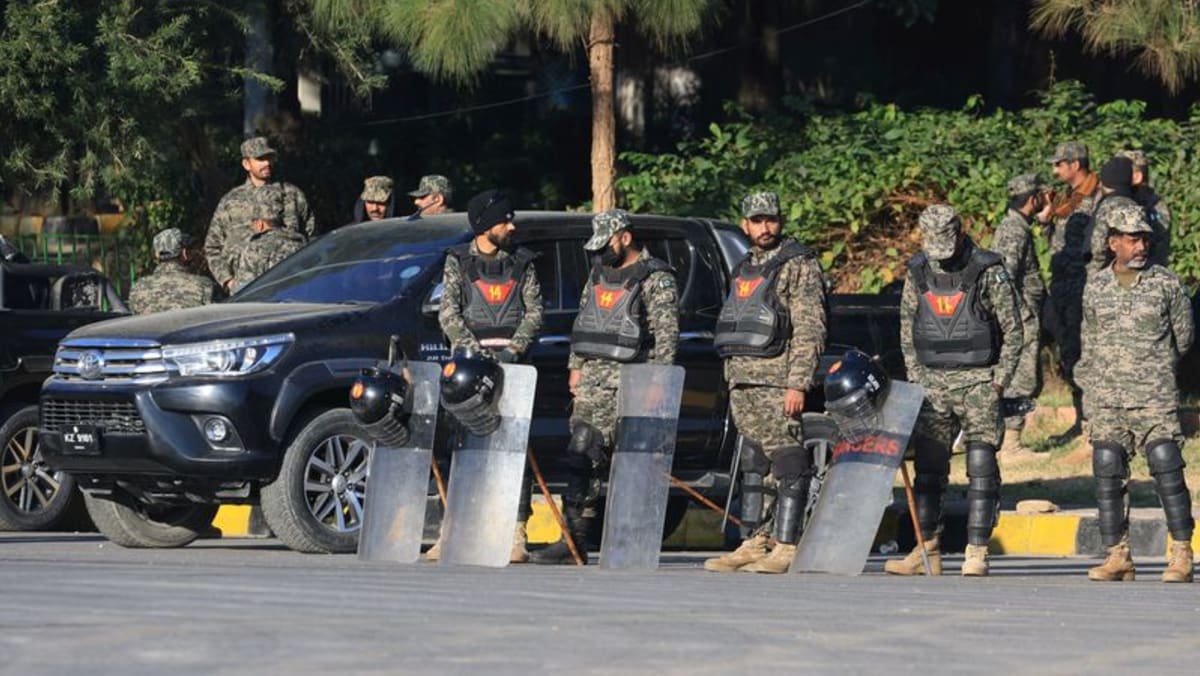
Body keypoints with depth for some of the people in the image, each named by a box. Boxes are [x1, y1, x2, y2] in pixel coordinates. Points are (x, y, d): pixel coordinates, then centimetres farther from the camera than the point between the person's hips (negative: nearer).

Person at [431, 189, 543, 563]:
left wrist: (514, 349, -10)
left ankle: (517, 534, -9)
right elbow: (448, 313, 1)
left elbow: (535, 311, 6)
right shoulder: (458, 262, 9)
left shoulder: (521, 262, 13)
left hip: (512, 360, 0)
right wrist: (473, 350, -13)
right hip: (468, 359, 0)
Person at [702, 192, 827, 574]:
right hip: (741, 380, 8)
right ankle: (756, 543, 12)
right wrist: (731, 380, 18)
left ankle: (785, 547, -11)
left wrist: (797, 385, -18)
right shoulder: (744, 269, 20)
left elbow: (810, 329, -11)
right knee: (751, 465, 9)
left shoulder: (798, 265, -4)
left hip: (778, 382, -8)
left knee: (788, 464, -9)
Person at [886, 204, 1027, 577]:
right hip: (934, 380, 4)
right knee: (928, 468, 3)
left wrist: (1000, 380, -7)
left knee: (981, 468, -8)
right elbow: (907, 329, 15)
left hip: (979, 380, -4)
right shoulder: (917, 274, 6)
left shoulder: (989, 272, -6)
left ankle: (976, 553, -7)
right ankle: (927, 551, 7)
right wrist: (917, 378, 7)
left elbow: (1014, 329, -2)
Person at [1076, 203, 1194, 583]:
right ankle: (1117, 557, 6)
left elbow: (1183, 337, 12)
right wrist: (1090, 391, 13)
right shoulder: (1095, 288, 8)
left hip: (1155, 398, -3)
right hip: (1106, 401, 3)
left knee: (1168, 473, -9)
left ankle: (1182, 555, -5)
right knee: (1108, 477, 1)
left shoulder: (1166, 284, 1)